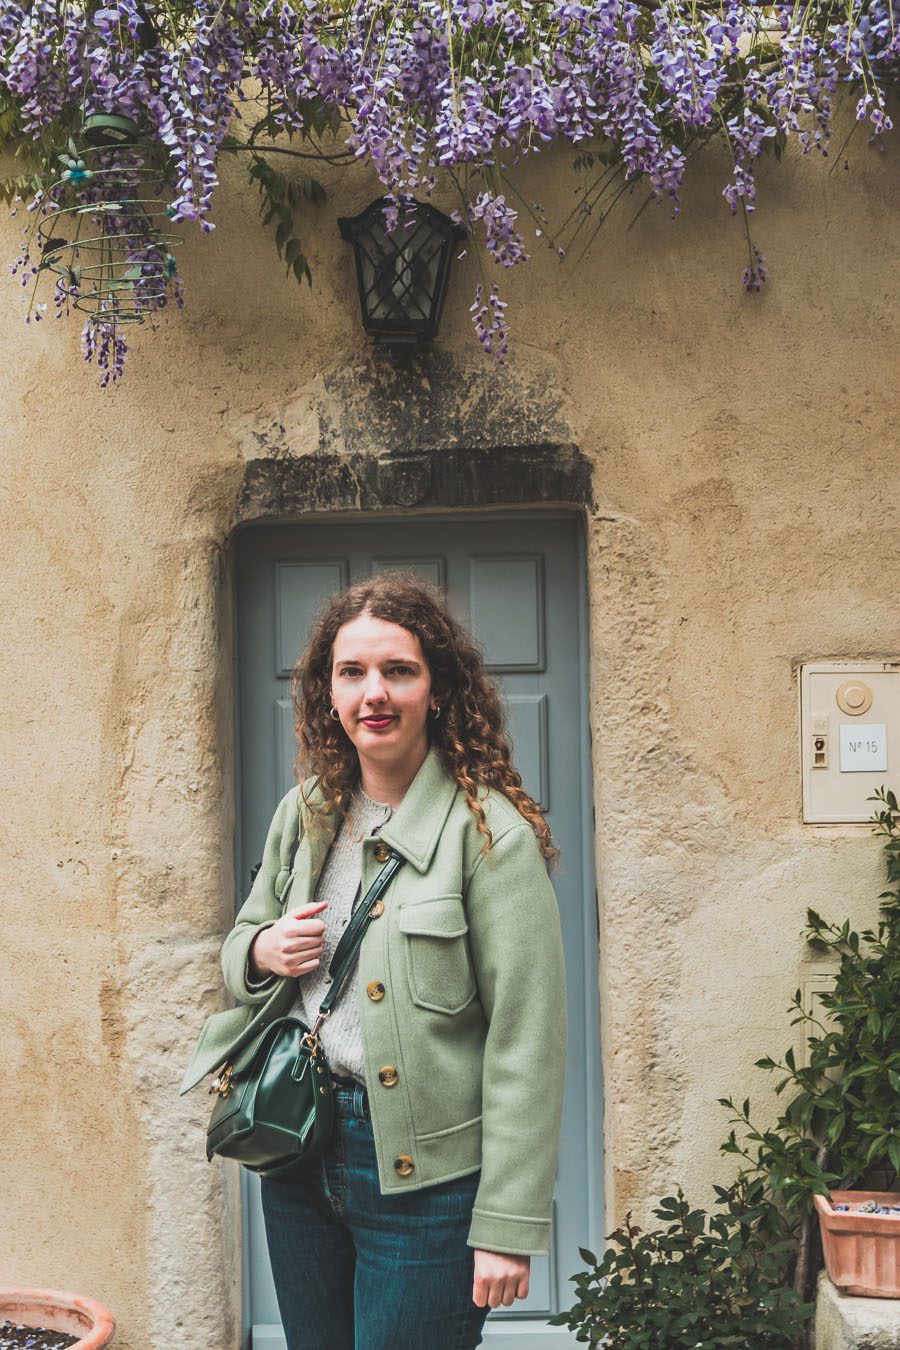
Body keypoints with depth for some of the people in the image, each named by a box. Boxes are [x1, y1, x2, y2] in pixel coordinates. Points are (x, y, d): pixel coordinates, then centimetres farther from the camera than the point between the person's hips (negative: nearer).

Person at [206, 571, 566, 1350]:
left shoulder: (490, 833, -14)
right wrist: (260, 953, -5)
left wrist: (507, 1225, -16)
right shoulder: (304, 815, 6)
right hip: (299, 1162, 6)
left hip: (425, 1177, -6)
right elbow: (238, 943, 20)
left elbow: (525, 1045, -15)